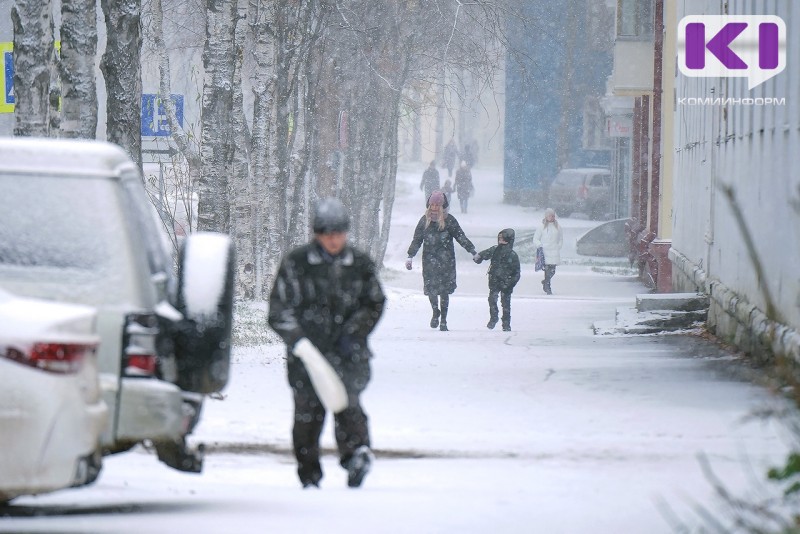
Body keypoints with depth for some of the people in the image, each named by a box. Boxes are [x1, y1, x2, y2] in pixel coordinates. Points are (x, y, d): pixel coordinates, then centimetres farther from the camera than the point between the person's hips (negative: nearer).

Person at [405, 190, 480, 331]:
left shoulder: (449, 220, 0)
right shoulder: (425, 220, 6)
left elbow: (461, 237, 4)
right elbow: (417, 240, 10)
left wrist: (473, 251, 0)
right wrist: (410, 256, 5)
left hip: (446, 260, -2)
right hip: (429, 260, 2)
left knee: (444, 290, 0)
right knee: (430, 288, -4)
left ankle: (443, 320, 10)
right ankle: (435, 312, 23)